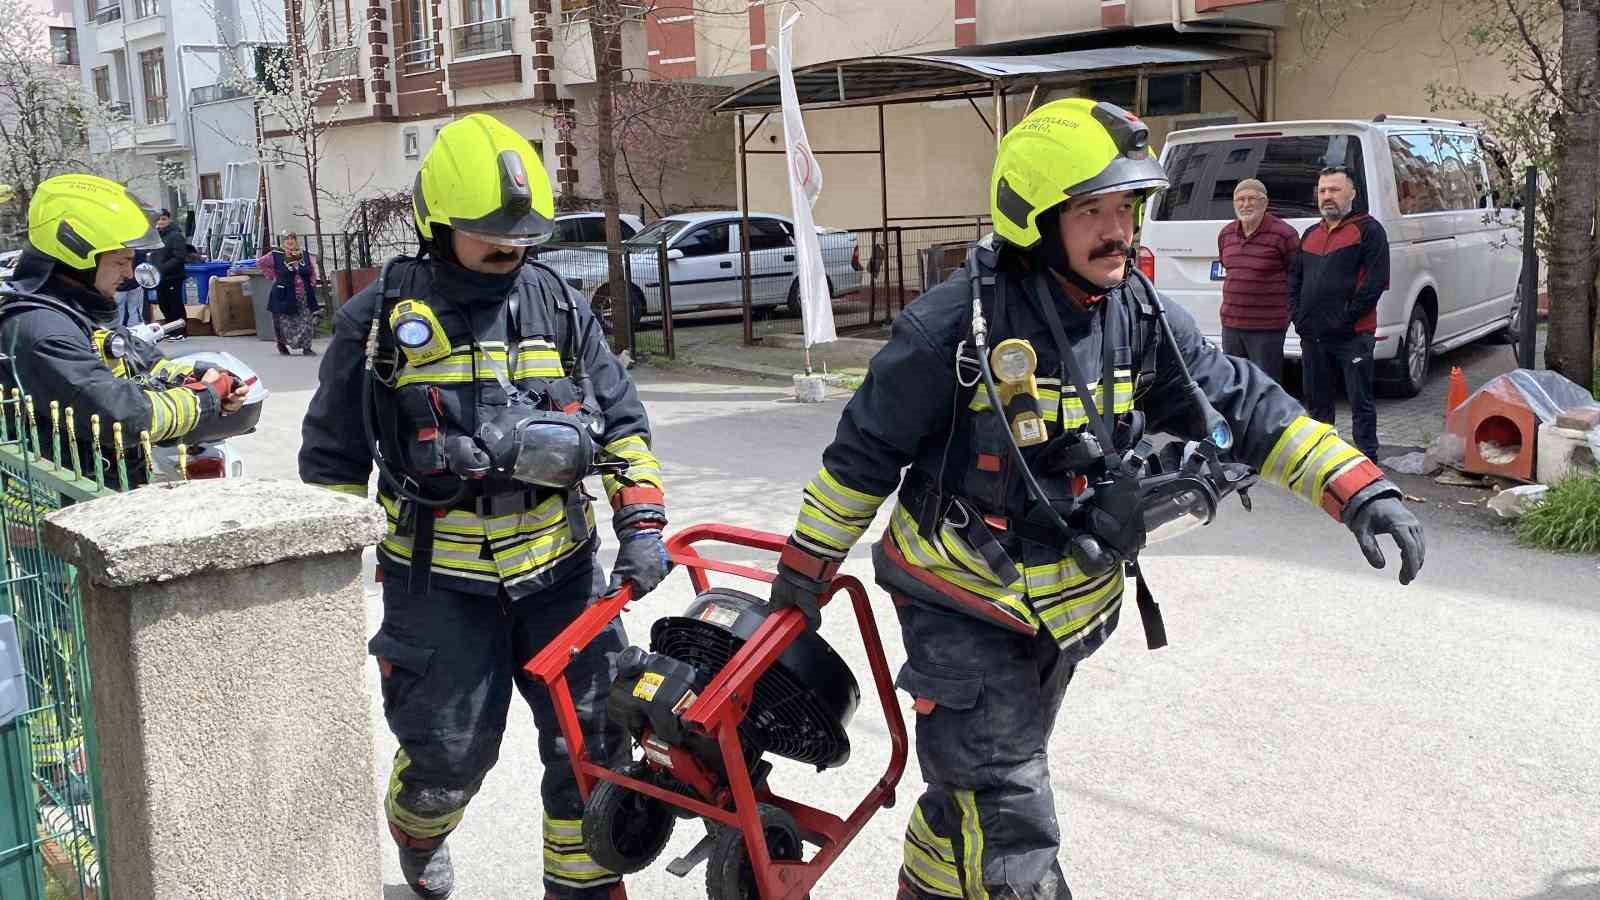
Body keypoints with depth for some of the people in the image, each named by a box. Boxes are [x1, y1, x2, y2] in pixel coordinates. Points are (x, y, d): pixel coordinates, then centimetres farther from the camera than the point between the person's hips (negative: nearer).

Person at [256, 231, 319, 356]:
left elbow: (312, 273, 20)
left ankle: (306, 348, 4)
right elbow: (260, 263, 9)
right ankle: (281, 344, 28)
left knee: (307, 322, -4)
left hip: (304, 296, 3)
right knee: (286, 322, 4)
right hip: (285, 296, -2)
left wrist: (312, 285, 7)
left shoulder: (305, 256, 8)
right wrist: (272, 276, 4)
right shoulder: (275, 256, -2)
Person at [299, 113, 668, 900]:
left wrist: (641, 520, -4)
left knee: (594, 738, 6)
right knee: (448, 754, 9)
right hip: (440, 583, -3)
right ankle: (417, 835, 44)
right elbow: (333, 459, 4)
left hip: (560, 569, 3)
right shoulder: (382, 319, -4)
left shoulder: (558, 307, 5)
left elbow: (621, 420, 9)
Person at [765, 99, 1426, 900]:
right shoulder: (957, 324, -20)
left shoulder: (1142, 318, -3)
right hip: (964, 614, -6)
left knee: (975, 791, 24)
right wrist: (809, 563, -5)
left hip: (1064, 611, 6)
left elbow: (1242, 406, -2)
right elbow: (866, 448, -12)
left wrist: (1357, 489, -12)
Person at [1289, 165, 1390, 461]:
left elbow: (1375, 282, -11)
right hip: (1313, 335, 7)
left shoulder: (1368, 230, -3)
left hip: (1352, 336, -7)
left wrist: (1345, 318, -14)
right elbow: (1294, 279, 21)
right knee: (1317, 402, 13)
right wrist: (1298, 316, 6)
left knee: (1361, 402, -1)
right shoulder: (1310, 234, 18)